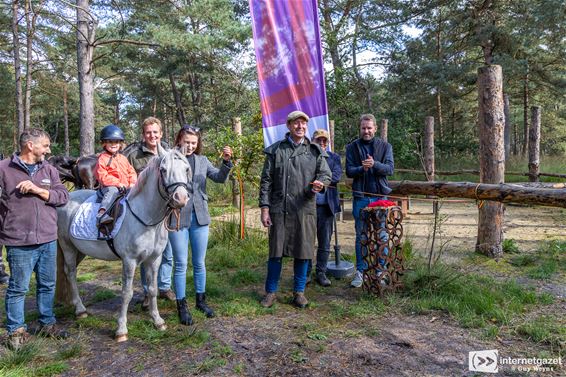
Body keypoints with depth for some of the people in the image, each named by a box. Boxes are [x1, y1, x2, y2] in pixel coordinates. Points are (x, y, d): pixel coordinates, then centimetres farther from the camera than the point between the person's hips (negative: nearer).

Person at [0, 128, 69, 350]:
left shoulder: (49, 170, 8)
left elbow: (63, 196, 1)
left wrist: (38, 190, -13)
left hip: (48, 240, 4)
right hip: (19, 243, -4)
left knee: (48, 285, 15)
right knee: (18, 288, 7)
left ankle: (47, 324, 31)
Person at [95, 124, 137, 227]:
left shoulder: (123, 158, 18)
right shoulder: (102, 159, -2)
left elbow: (131, 172, 19)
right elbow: (102, 176, -11)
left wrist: (132, 183, 0)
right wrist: (117, 183, -17)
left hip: (125, 187, 6)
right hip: (109, 186, -6)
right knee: (112, 191, -36)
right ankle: (101, 214, -46)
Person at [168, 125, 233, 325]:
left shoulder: (202, 160, 6)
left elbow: (220, 177, -5)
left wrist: (226, 161, -23)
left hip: (199, 217, 3)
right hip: (177, 217, -3)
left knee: (199, 263, 14)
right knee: (181, 264, 5)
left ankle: (200, 299, 30)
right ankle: (182, 306, 19)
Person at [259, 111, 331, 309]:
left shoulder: (315, 151, 10)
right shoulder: (275, 150, 6)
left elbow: (326, 173, 7)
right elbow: (266, 180, 4)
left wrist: (320, 183, -18)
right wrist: (264, 207, -3)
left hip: (305, 209, 1)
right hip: (279, 209, -1)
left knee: (303, 251, 7)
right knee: (275, 251, 5)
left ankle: (299, 291, 23)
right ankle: (271, 292, 20)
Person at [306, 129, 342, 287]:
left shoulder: (334, 157, 12)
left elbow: (337, 176, -5)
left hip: (326, 205, 2)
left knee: (325, 244, 7)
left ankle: (321, 273, 19)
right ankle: (306, 273, 18)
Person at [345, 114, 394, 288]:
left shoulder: (385, 146, 5)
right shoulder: (352, 147, 5)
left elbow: (389, 169, -5)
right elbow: (349, 171, -1)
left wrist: (375, 164, -23)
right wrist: (362, 169, -21)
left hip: (380, 195, 0)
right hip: (360, 196, 0)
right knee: (361, 235, 6)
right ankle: (360, 271, 15)